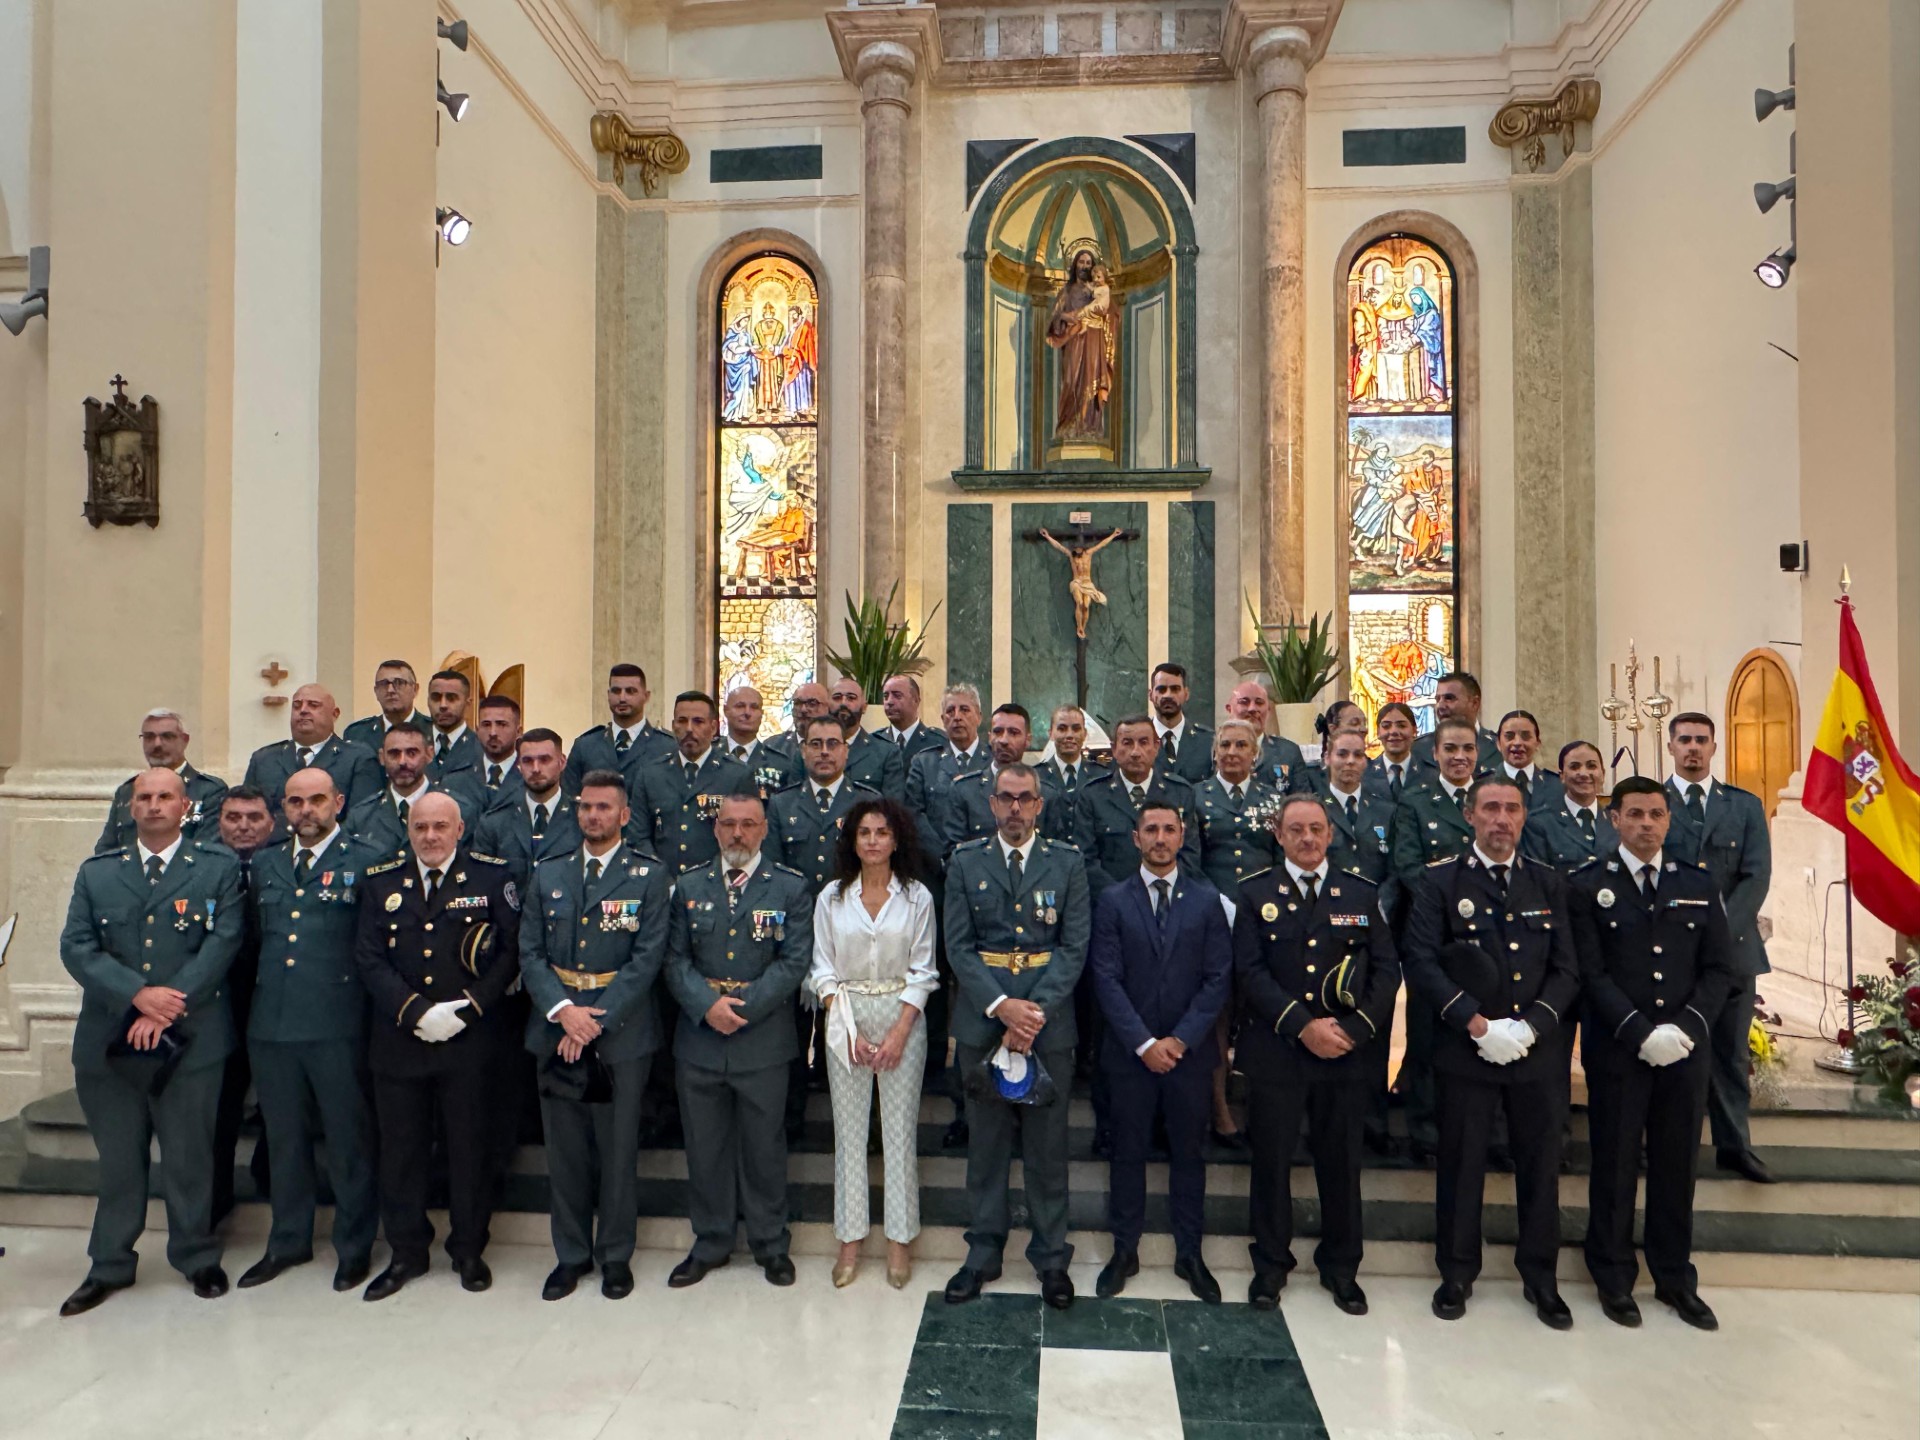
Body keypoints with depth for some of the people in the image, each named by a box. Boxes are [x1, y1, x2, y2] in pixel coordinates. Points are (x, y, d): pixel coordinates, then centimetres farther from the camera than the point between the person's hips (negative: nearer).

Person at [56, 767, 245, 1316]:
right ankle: (110, 1265, 30)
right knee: (118, 1159, 12)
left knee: (189, 1157, 7)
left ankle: (198, 1258, 24)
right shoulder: (96, 872, 10)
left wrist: (165, 1011, -14)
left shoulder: (218, 869, 2)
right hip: (108, 1040, 2)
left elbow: (222, 943, -7)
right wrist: (138, 993, -14)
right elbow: (76, 947, 0)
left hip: (190, 1039, -2)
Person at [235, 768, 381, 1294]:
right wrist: (264, 985, 10)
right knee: (284, 1137, 16)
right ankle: (288, 1241, 32)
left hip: (338, 1024, -5)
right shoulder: (264, 864, 14)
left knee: (349, 1138, 4)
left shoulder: (365, 863, -3)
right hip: (271, 1022, 5)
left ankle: (355, 1247, 19)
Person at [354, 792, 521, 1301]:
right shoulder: (380, 882, 6)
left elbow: (511, 951, -5)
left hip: (471, 1042, -2)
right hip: (399, 1041, 2)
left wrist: (465, 1010, -14)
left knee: (470, 1147, 8)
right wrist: (416, 1012, -12)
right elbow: (369, 959, 0)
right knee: (400, 1149, 12)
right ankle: (407, 1252, 29)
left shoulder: (492, 877, -2)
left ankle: (469, 1250, 25)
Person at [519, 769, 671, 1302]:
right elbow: (529, 952, 3)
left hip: (621, 1030, -3)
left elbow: (647, 957, -9)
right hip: (556, 1027, 3)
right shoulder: (548, 874, 9)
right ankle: (571, 1254, 28)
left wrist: (595, 1019, -15)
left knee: (618, 1149, 7)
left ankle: (616, 1254, 24)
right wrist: (563, 1010, -12)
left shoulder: (650, 876, -2)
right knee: (564, 1150, 11)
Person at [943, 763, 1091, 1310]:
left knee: (1048, 1143, 7)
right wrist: (1001, 1005, -14)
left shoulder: (1068, 864, 3)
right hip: (982, 1018, 1)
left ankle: (1051, 1257, 23)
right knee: (985, 1141, 10)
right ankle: (983, 1252, 25)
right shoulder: (966, 863, 5)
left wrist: (1035, 1010, -13)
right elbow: (958, 946, -1)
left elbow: (1075, 947, -2)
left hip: (1048, 1018, -1)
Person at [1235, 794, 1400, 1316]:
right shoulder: (1255, 893, 2)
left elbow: (1386, 970, 2)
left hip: (1348, 1052, 1)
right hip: (1275, 1051, -1)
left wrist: (1352, 1029, -11)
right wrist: (1303, 1026, -15)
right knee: (1271, 1159, 7)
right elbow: (1250, 971, -6)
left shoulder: (1363, 893, 7)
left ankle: (1341, 1267, 29)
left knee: (1342, 1161, 11)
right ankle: (1271, 1264, 25)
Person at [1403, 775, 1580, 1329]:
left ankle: (1540, 1276, 29)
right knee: (1461, 1163, 7)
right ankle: (1457, 1273, 23)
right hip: (1466, 1049, -2)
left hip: (1538, 1050, 3)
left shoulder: (1549, 885, 9)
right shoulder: (1439, 882, -1)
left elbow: (1567, 970, 4)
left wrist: (1531, 1024, -11)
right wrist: (1475, 1022, -16)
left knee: (1541, 1164, 11)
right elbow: (1421, 963, -8)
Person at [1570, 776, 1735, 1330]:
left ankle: (1675, 1278, 28)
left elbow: (1719, 968, 5)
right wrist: (1641, 1033, -16)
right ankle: (1614, 1279, 21)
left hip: (1687, 1050, 3)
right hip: (1617, 1050, -3)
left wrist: (1685, 1027, -9)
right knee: (1615, 1165, 7)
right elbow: (1592, 972, -7)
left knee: (1677, 1165, 12)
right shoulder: (1587, 885, -2)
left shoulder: (1699, 884, 8)